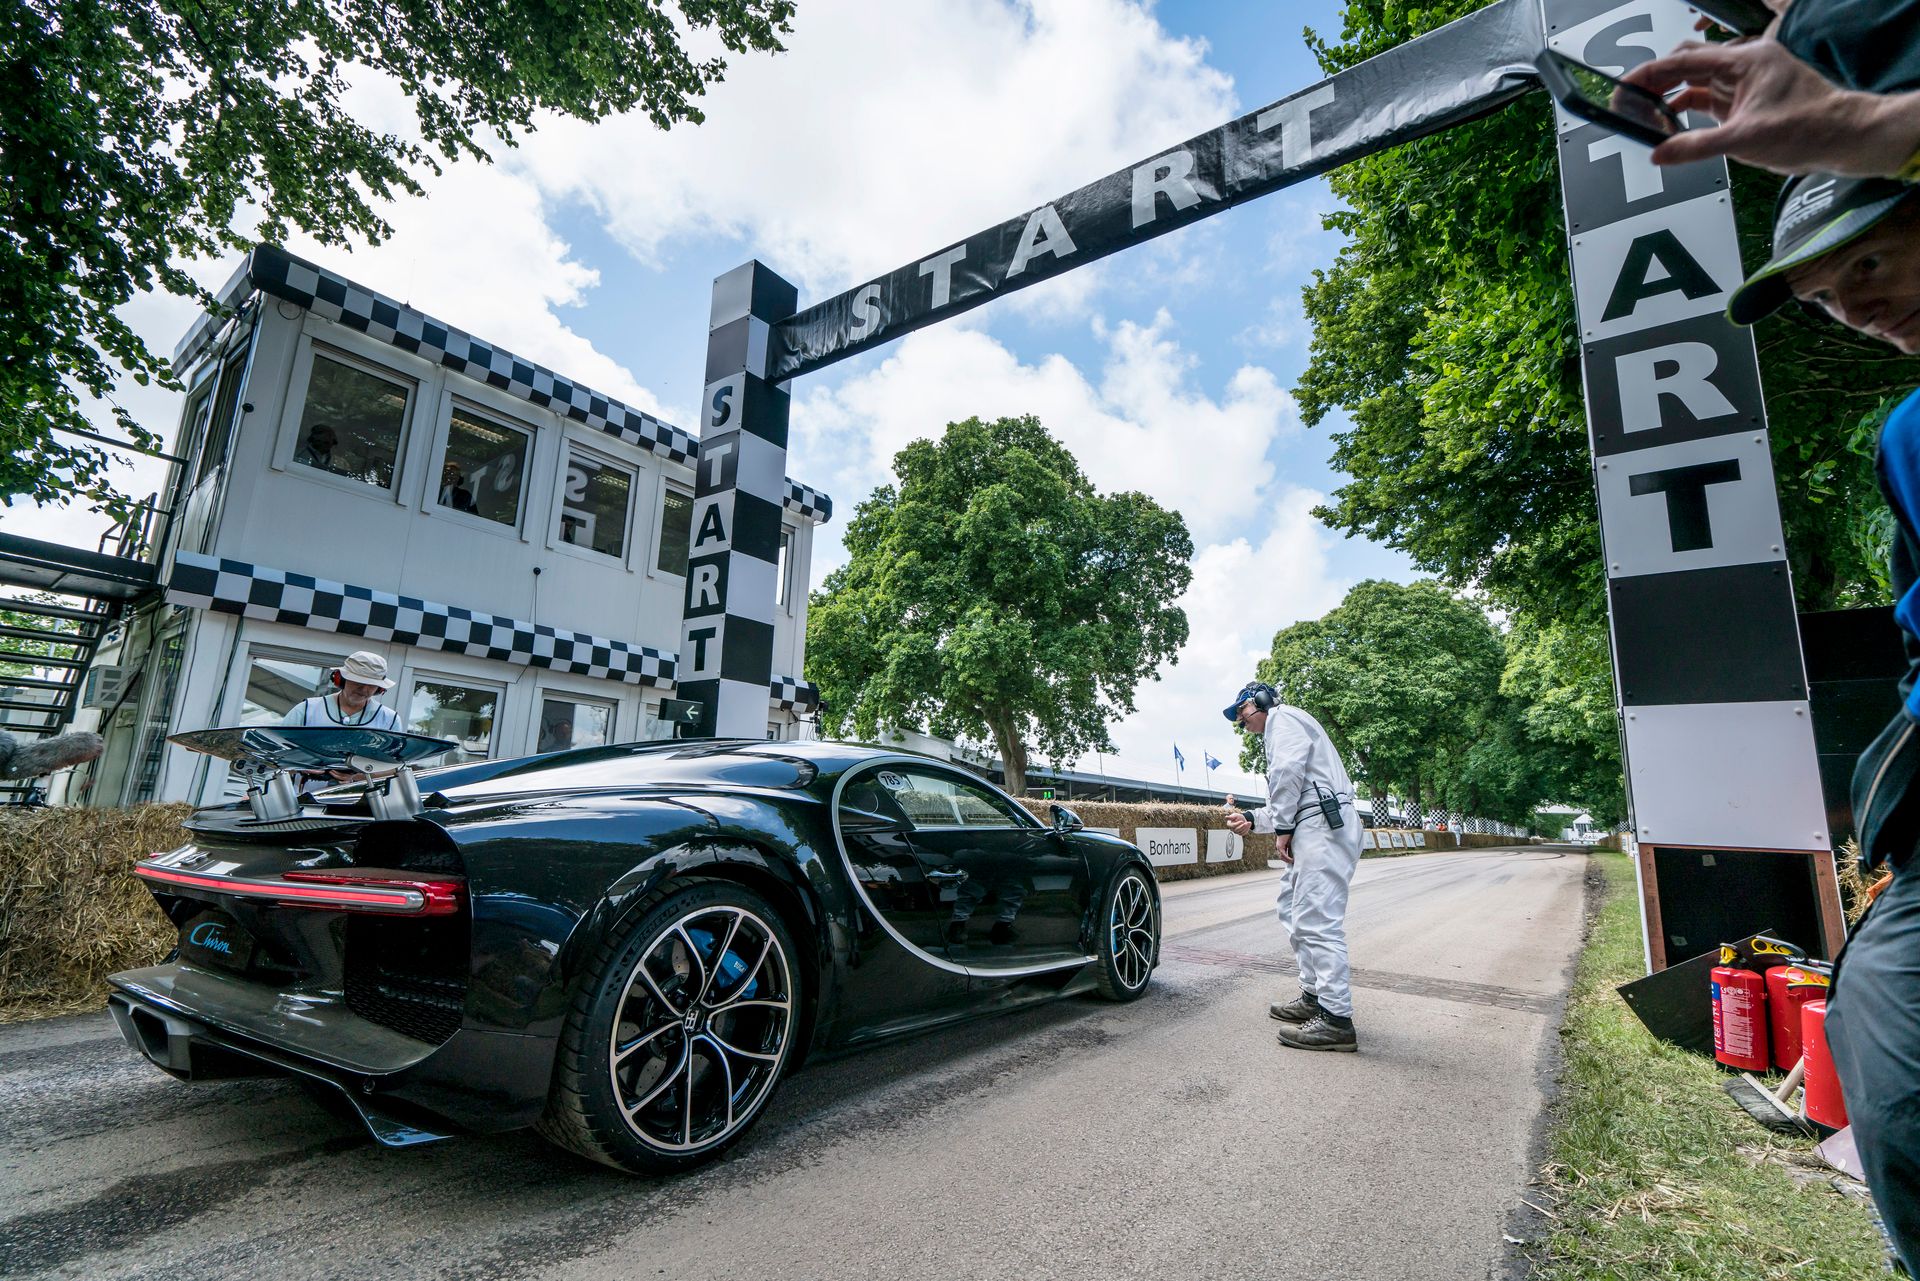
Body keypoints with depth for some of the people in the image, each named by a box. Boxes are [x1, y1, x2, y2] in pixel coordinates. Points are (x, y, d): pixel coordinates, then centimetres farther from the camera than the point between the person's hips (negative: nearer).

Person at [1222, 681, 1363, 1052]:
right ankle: (1313, 997, 21)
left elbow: (1288, 771, -16)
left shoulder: (1281, 716, 1)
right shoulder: (1286, 729, 31)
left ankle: (1336, 1020, -12)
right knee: (1292, 908, 15)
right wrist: (1252, 820, 26)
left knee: (1317, 921, -13)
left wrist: (1283, 827, -14)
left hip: (1322, 826, -11)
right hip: (1315, 829, 11)